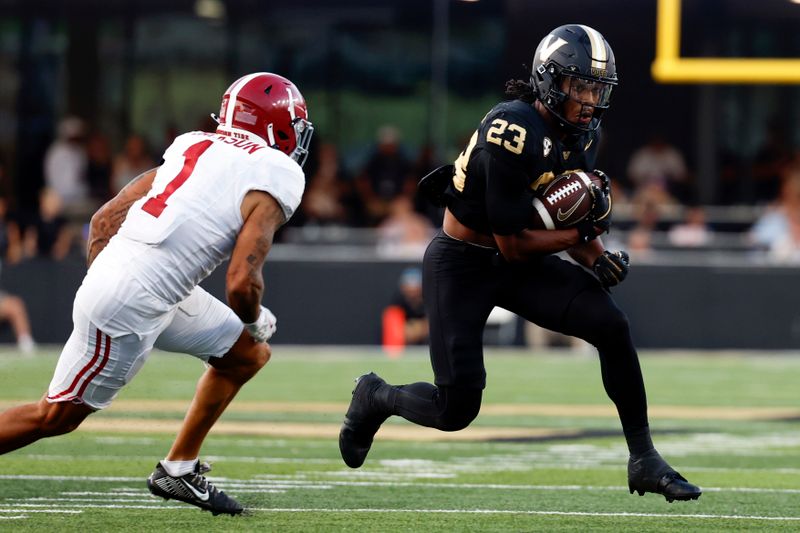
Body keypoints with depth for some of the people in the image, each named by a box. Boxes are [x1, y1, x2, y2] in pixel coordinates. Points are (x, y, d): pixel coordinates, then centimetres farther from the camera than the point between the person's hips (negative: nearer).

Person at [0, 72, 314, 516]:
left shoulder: (194, 149, 15)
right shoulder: (272, 177, -8)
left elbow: (104, 220, 15)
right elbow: (241, 283, -16)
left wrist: (103, 283, 23)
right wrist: (256, 322, 4)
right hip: (130, 305, -9)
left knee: (247, 356, 18)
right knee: (56, 417, 2)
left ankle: (178, 470, 23)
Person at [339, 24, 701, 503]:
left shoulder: (583, 135, -1)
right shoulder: (514, 131, -27)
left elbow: (570, 220, 11)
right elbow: (512, 242, -24)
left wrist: (597, 257, -8)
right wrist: (582, 234, -18)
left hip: (518, 265, 7)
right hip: (461, 266, -7)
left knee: (613, 327, -13)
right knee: (457, 411, -7)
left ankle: (644, 460, -3)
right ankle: (376, 398, 26)